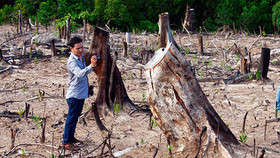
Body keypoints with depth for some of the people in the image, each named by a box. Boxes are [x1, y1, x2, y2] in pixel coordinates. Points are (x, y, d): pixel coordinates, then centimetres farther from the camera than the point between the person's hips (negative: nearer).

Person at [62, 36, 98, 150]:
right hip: (74, 95, -9)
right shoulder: (72, 62, -23)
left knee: (75, 117, 20)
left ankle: (70, 137, 33)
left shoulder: (81, 56, 6)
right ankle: (66, 142, 6)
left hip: (81, 93, 9)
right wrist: (91, 66, -55)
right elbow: (80, 74, -43)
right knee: (71, 118, -2)